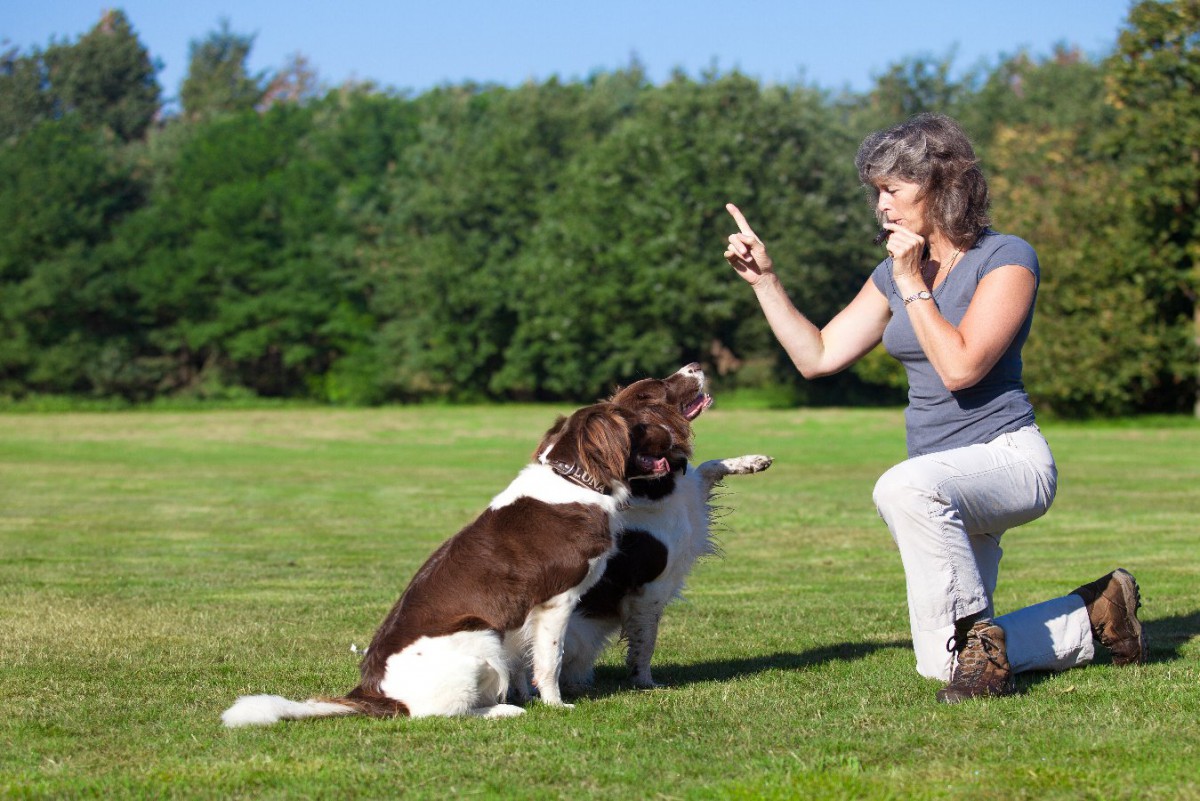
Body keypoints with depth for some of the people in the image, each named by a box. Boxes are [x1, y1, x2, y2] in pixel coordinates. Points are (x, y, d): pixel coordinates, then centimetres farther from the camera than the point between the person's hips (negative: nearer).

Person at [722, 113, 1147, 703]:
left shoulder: (1006, 259, -10)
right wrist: (763, 279, 2)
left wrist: (914, 286, -15)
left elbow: (960, 367, -22)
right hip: (949, 486, 8)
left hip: (1008, 456, -8)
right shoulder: (894, 273, 10)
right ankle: (1093, 616, 26)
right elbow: (818, 355, 9)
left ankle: (976, 637, -24)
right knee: (942, 668, 5)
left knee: (905, 488, -40)